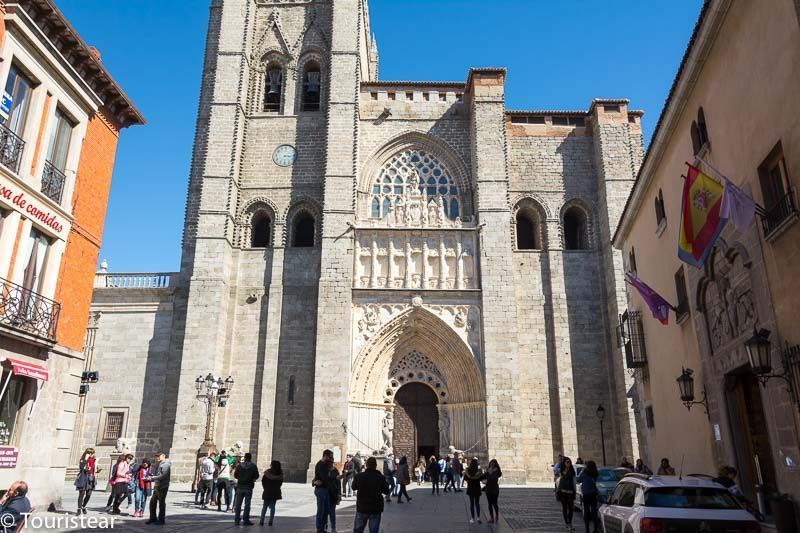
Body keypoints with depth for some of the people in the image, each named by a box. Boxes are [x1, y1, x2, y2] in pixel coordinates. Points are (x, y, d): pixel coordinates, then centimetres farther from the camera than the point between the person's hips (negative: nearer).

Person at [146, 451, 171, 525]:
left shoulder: (166, 464, -13)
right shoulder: (160, 464, 18)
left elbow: (164, 476, -22)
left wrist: (153, 477, -19)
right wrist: (151, 478, 5)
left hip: (163, 487, -9)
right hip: (157, 486, 9)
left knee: (161, 503, -1)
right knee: (152, 502, 12)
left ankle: (161, 520, 8)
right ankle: (153, 518, 24)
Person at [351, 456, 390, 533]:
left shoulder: (358, 476, -9)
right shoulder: (381, 478, -11)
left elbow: (354, 487, 9)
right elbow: (386, 491, 1)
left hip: (362, 508, 1)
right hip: (376, 509, 0)